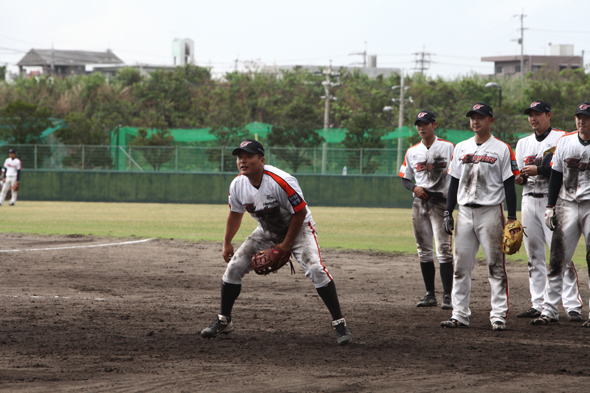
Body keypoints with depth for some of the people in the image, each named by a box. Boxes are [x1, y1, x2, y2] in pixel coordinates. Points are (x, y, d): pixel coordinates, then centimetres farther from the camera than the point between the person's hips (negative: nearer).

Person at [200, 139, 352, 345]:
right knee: (234, 266, -3)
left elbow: (300, 213, -24)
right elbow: (235, 213, 7)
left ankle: (339, 323, -17)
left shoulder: (281, 182, -33)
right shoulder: (237, 185, -14)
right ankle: (223, 321, 13)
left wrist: (286, 245, -21)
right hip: (266, 231, 6)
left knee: (315, 268, -26)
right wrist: (227, 243, 9)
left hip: (298, 228, -6)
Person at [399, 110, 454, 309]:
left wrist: (449, 195, -18)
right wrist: (414, 188, -5)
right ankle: (430, 294, 14)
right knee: (424, 250, 7)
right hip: (419, 202, 5)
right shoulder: (412, 152, 13)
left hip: (440, 202, -5)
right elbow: (404, 177, 17)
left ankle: (447, 296, -14)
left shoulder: (448, 147, 0)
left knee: (443, 249, -12)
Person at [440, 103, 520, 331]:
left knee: (495, 265, -6)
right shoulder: (461, 148, 14)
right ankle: (460, 314, 8)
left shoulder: (501, 149, 0)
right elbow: (454, 182, 16)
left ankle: (499, 315, -5)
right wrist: (448, 212, 9)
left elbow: (509, 184, -2)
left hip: (491, 212, -5)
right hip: (465, 212, 5)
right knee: (461, 266, 4)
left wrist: (512, 217, -7)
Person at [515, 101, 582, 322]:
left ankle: (572, 306, -15)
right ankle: (537, 305, 10)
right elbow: (519, 172, 17)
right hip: (529, 201, 6)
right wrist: (519, 179, -6)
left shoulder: (561, 138, -1)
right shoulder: (523, 143, 18)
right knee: (534, 255, 6)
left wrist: (539, 170, -19)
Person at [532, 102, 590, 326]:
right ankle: (549, 311, 1)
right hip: (567, 205, 3)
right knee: (557, 259, -1)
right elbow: (556, 175, 13)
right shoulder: (565, 142, 9)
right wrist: (550, 207, 7)